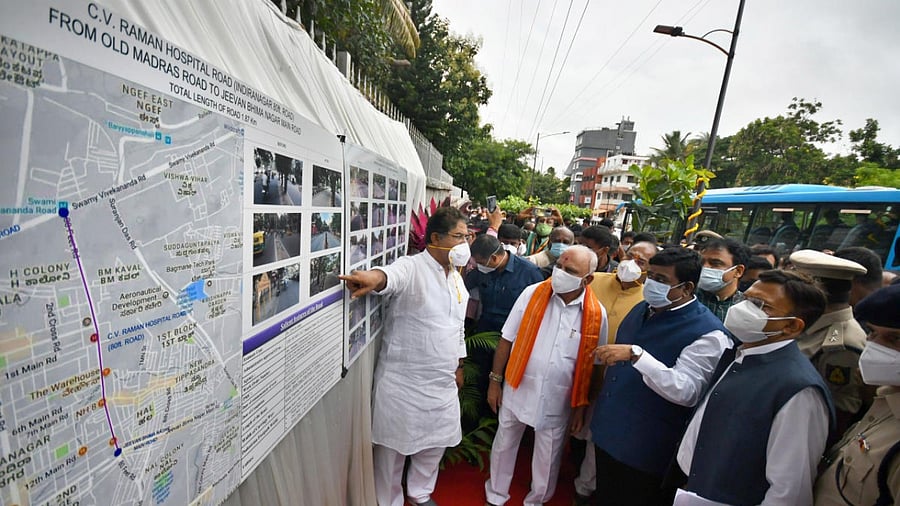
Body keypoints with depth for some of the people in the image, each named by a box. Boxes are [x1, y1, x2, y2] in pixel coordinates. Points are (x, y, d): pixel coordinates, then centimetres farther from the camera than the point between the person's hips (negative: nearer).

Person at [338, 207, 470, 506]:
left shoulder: (456, 277, 7)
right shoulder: (412, 268, -16)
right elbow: (392, 275, -41)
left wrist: (459, 365, 19)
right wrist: (375, 278, -63)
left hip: (443, 381, 7)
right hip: (403, 381, -6)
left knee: (436, 442, 22)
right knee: (393, 447, 13)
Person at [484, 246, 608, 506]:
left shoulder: (596, 314, -11)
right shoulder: (532, 294, -13)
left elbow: (593, 365, -1)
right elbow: (507, 340, -6)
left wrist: (580, 406, 4)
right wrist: (495, 381, -4)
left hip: (557, 401, 0)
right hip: (517, 390, 0)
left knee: (547, 457, 20)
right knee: (504, 445, 19)